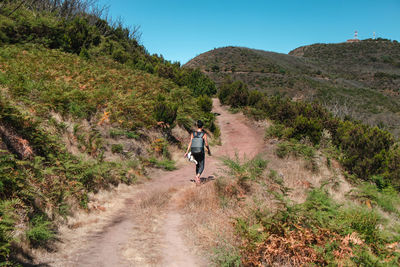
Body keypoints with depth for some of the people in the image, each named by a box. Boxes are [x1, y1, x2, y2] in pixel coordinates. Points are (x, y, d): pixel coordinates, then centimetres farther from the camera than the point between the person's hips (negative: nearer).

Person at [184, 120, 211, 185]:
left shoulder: (193, 133, 1)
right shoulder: (204, 134, -7)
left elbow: (190, 143, -6)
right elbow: (206, 144, -10)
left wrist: (187, 152, -5)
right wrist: (209, 150, 7)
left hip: (194, 152, 4)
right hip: (201, 152, -4)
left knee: (197, 165, 24)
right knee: (201, 167, 2)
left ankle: (197, 177, 25)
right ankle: (197, 176, -25)